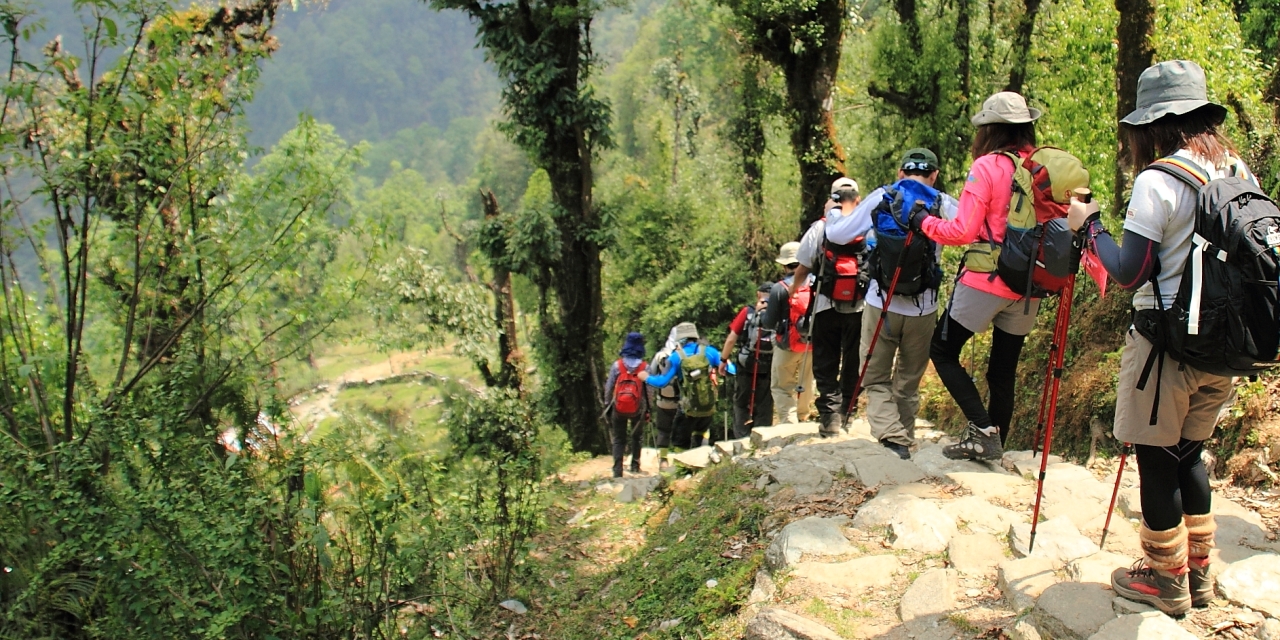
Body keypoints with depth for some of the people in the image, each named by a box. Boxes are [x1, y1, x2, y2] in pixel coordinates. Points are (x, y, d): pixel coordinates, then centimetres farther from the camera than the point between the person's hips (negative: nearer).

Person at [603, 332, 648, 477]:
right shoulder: (645, 367, -7)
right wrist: (647, 410, 7)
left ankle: (618, 471, 0)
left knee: (619, 440, 7)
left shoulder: (616, 365, -7)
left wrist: (608, 405, 11)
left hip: (618, 409, 0)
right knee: (636, 437, 22)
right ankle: (635, 465, 21)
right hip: (638, 409, 0)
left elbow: (609, 388, -3)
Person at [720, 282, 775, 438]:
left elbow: (731, 339, -4)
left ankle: (742, 438, 6)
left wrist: (723, 360, 5)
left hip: (746, 366, -1)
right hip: (769, 368, 1)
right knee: (764, 407, 9)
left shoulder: (748, 312, -2)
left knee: (741, 404, 11)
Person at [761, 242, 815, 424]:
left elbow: (769, 323, -12)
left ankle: (789, 423, -7)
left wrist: (764, 311, 8)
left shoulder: (779, 289, -16)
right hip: (812, 343, 4)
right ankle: (802, 419, 35)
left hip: (787, 346, -4)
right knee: (806, 383, 21)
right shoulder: (816, 283, -7)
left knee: (781, 387, 6)